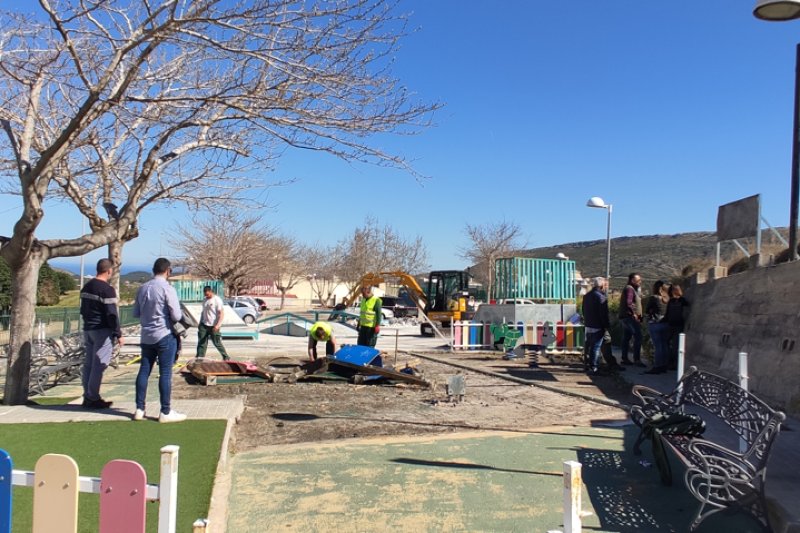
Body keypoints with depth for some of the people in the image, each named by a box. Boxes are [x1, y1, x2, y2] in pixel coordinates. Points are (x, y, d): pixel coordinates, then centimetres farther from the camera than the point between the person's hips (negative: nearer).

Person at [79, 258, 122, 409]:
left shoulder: (86, 287, 12)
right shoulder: (107, 289, -15)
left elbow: (83, 310, 20)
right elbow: (112, 314, -17)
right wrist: (118, 334, -12)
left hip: (88, 329, 9)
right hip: (102, 331, -9)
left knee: (88, 364, 11)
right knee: (98, 365, -4)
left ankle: (87, 397, 16)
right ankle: (93, 399, -2)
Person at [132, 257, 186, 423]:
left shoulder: (142, 288, 6)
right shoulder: (167, 289, -14)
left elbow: (136, 313, 13)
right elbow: (176, 316, -16)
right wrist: (181, 316, 5)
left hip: (147, 336, 6)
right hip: (165, 336, -6)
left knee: (144, 371, 12)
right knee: (165, 373, -1)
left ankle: (139, 409, 17)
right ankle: (165, 412, 3)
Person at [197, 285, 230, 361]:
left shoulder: (217, 300, -11)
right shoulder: (205, 300, 11)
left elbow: (222, 313, -16)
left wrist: (218, 325, -24)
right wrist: (200, 323, 17)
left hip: (213, 326, -6)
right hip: (204, 325, 6)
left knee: (217, 343, 1)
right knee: (201, 342, 1)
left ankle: (226, 357, 15)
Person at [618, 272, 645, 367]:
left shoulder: (633, 289, 22)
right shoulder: (629, 289, -12)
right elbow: (628, 303, -22)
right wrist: (634, 314, -20)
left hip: (625, 317, 11)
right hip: (630, 317, -11)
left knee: (626, 338, 12)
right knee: (638, 337, -13)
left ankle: (624, 358, 16)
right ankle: (637, 359, -16)